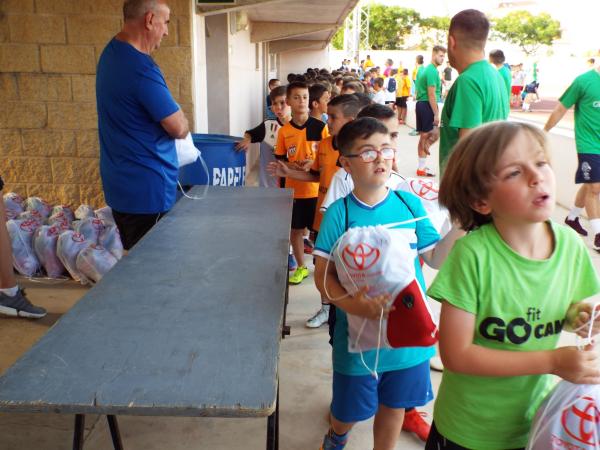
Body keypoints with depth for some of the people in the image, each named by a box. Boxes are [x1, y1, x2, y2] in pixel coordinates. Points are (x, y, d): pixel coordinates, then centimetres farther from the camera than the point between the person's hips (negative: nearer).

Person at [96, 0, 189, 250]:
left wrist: (171, 117, 7)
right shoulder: (140, 67, -22)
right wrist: (182, 125, 4)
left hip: (121, 183, 10)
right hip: (146, 190, -10)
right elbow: (178, 128, -17)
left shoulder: (111, 52, 9)